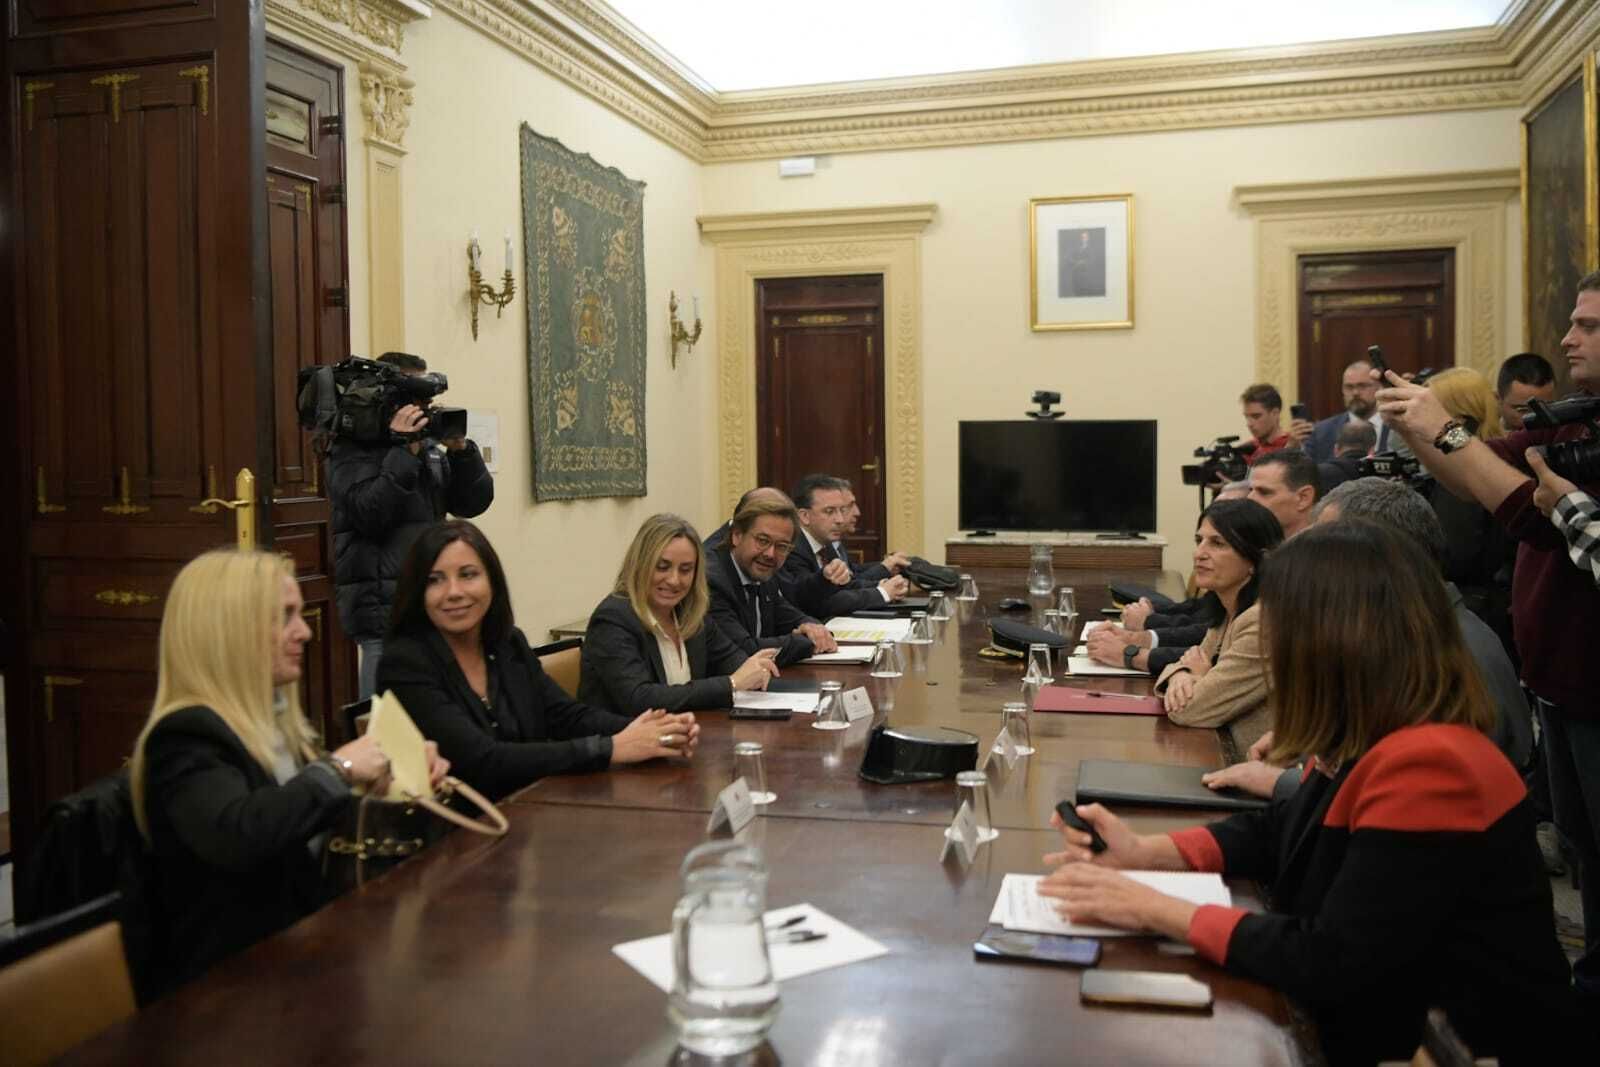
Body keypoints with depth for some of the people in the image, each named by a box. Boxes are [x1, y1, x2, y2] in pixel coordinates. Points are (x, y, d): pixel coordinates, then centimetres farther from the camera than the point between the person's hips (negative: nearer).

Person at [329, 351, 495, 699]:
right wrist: (403, 451, -17)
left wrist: (459, 449, -5)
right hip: (387, 611, -7)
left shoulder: (429, 447, 15)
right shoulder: (353, 450, -3)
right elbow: (370, 515, -18)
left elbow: (474, 503, 8)